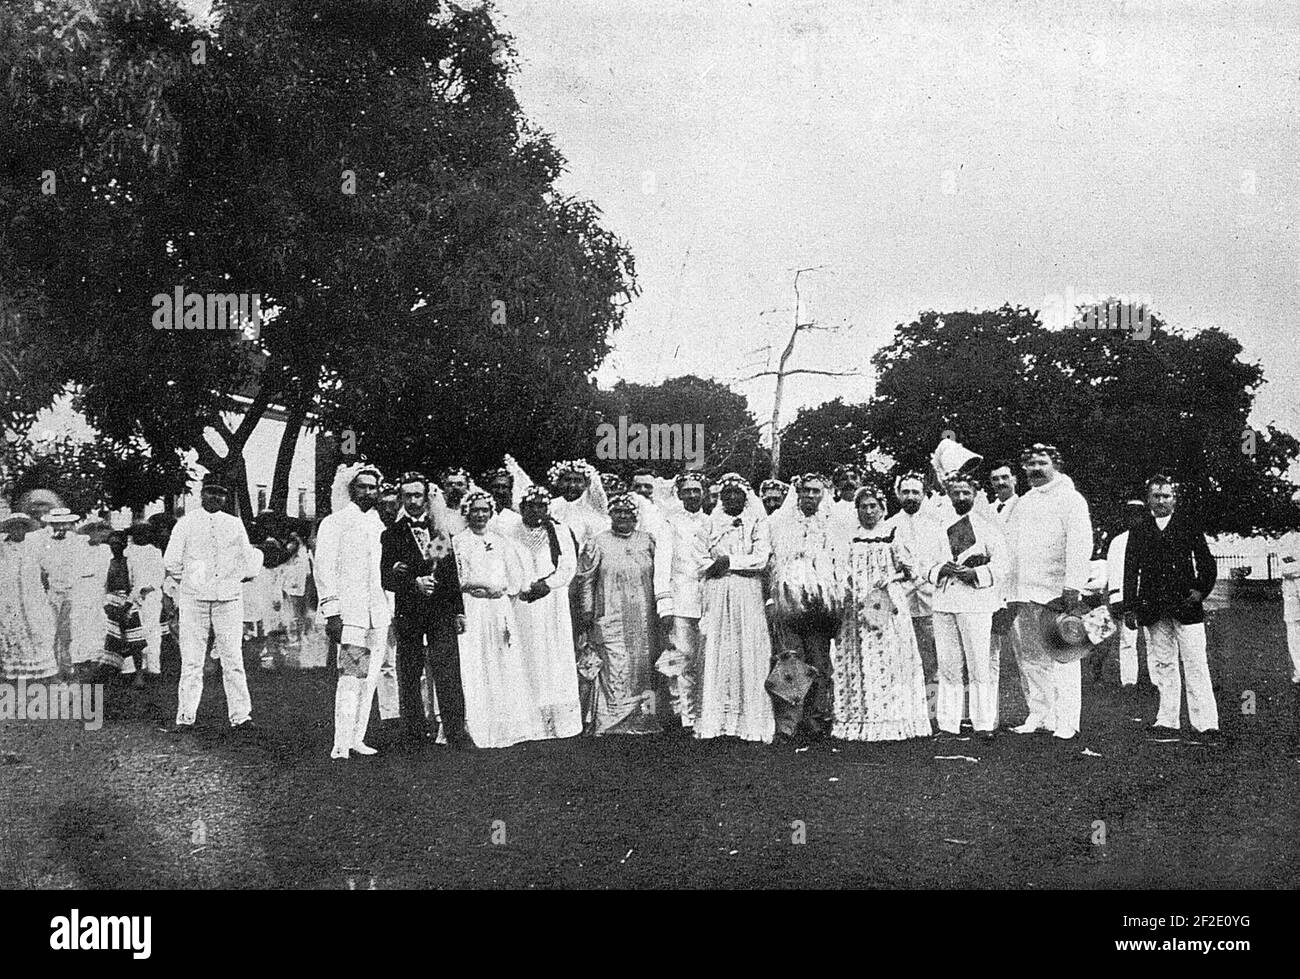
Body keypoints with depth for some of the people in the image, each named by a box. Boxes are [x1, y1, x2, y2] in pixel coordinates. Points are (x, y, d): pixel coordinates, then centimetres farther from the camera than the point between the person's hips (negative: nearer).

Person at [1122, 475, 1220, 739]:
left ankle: (1204, 721, -3)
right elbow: (1130, 571, 9)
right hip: (1153, 610, 2)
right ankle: (1168, 719, 12)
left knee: (1195, 665, -4)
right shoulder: (1139, 531, 11)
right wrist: (1129, 607, 3)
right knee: (1162, 665, 6)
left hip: (1186, 605, -2)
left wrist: (1200, 590, -6)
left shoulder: (1187, 525, 7)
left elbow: (1206, 561, 8)